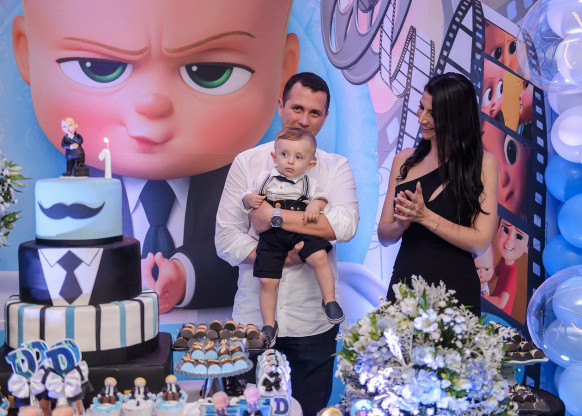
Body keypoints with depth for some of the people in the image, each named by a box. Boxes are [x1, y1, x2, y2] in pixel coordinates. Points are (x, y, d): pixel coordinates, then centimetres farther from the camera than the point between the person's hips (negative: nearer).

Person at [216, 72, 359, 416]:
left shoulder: (337, 168, 2)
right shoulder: (247, 163, 2)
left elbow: (345, 225, -17)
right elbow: (226, 239, -2)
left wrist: (274, 216, -18)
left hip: (312, 320, 0)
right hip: (253, 318, 0)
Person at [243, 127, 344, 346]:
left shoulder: (309, 183, 10)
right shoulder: (265, 178, 10)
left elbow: (321, 198, 6)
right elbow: (247, 199, 14)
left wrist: (315, 205, -16)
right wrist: (250, 200, -9)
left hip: (301, 231, 0)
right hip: (271, 235, 1)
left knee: (319, 257, -26)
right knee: (267, 281, -4)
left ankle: (329, 300, -7)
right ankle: (269, 324, 13)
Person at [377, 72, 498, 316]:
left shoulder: (482, 164, -5)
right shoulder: (405, 160, 6)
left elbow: (479, 243, -11)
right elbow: (384, 236, 6)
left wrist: (425, 216, -17)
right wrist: (402, 224, -15)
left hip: (455, 289, -3)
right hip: (404, 284, 3)